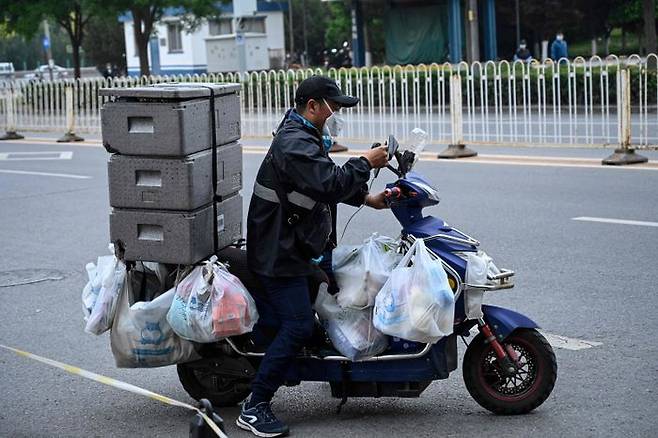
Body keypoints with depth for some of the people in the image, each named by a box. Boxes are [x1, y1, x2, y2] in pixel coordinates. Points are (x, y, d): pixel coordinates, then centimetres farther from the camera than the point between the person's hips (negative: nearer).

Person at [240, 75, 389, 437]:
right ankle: (254, 407, -12)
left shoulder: (305, 137, 16)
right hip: (282, 253, -11)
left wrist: (367, 199, 15)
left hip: (304, 246, 11)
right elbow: (331, 184, -31)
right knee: (299, 326, -15)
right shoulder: (295, 143, -20)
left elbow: (328, 180, 25)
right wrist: (365, 163, -19)